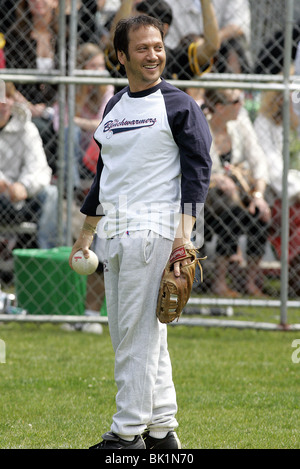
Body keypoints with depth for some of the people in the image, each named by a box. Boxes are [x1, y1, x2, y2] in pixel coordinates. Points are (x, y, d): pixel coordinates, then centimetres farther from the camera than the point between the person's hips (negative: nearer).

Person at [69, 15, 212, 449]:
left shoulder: (178, 105, -2)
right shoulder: (114, 107, 18)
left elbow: (198, 168, -8)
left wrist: (184, 231, -18)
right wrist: (85, 235, 26)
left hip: (153, 229, -8)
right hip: (117, 233, 8)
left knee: (138, 332, -10)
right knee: (132, 334, 9)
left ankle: (129, 432, -9)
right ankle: (161, 429, 14)